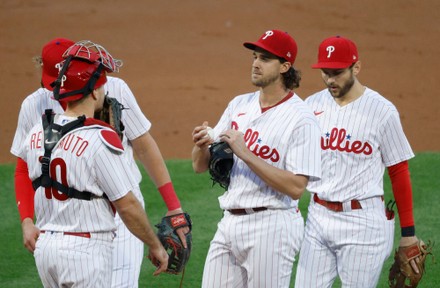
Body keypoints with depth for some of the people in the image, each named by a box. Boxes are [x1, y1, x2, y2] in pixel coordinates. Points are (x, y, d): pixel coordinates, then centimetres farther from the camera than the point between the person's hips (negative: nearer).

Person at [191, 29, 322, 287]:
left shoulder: (301, 118, -10)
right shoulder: (239, 104, 11)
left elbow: (296, 187, -19)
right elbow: (200, 166, 12)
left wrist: (245, 154, -21)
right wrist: (202, 146, -12)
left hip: (271, 226, -7)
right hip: (229, 223, 7)